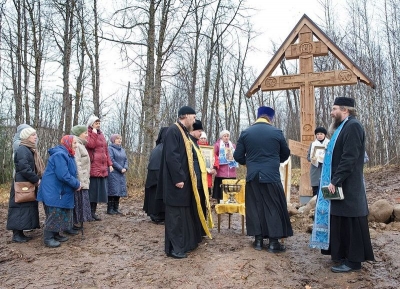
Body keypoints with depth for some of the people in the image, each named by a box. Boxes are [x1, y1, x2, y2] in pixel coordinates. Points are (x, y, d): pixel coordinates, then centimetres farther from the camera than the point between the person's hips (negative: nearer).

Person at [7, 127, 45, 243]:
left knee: (27, 208, 11)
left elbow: (35, 168, 20)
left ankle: (20, 232, 18)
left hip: (29, 184, 10)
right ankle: (16, 234, 1)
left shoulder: (30, 150, 18)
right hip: (22, 185, -10)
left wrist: (38, 179, 7)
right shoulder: (22, 150, -14)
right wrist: (36, 180, -17)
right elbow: (24, 168, -23)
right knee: (21, 208, -6)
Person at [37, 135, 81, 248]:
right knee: (54, 215, -4)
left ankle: (55, 235, 26)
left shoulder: (67, 155, 14)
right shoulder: (59, 155, -20)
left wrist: (76, 183, 4)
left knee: (61, 214, 15)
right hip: (53, 191, -11)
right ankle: (48, 238, 6)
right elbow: (63, 175, -27)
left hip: (61, 191, 11)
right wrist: (77, 184, -17)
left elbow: (70, 173, 20)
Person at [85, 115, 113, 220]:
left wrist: (109, 164, 16)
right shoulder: (88, 134, 0)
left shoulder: (101, 135, 21)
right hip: (93, 166, -7)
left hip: (102, 166, 7)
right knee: (93, 188, -6)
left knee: (99, 189, 7)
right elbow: (91, 145, -20)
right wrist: (94, 133, -11)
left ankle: (93, 212, 14)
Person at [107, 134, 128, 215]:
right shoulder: (110, 148, -5)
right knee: (113, 191, -7)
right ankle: (110, 209, 0)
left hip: (121, 174, 7)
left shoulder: (122, 150, 19)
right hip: (113, 174, -7)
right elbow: (112, 160, -15)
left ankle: (116, 208, 14)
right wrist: (120, 168, -15)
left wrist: (125, 168, -5)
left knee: (119, 190, 8)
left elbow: (126, 160, 13)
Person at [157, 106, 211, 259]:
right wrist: (178, 178, -24)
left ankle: (185, 243, 27)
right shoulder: (173, 131, -15)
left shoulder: (184, 132, 16)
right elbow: (171, 156, -23)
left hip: (185, 180, 10)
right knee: (175, 214, -3)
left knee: (185, 213, 16)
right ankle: (174, 248, 6)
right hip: (176, 181, -10)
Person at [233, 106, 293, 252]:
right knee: (274, 207, 6)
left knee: (255, 207, 10)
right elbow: (286, 154, 10)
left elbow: (238, 156, 3)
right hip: (272, 175, -2)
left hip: (252, 176, 2)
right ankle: (274, 242, 8)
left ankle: (258, 240, 15)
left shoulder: (245, 133, 1)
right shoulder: (277, 132, -2)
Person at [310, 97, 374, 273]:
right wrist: (334, 180, 15)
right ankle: (344, 255, 25)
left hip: (348, 186, -10)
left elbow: (350, 158, -23)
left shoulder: (353, 126, -15)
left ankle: (353, 261, 7)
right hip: (340, 183, 10)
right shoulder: (344, 127, 16)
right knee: (342, 221, 15)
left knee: (349, 222, -2)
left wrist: (335, 181, -22)